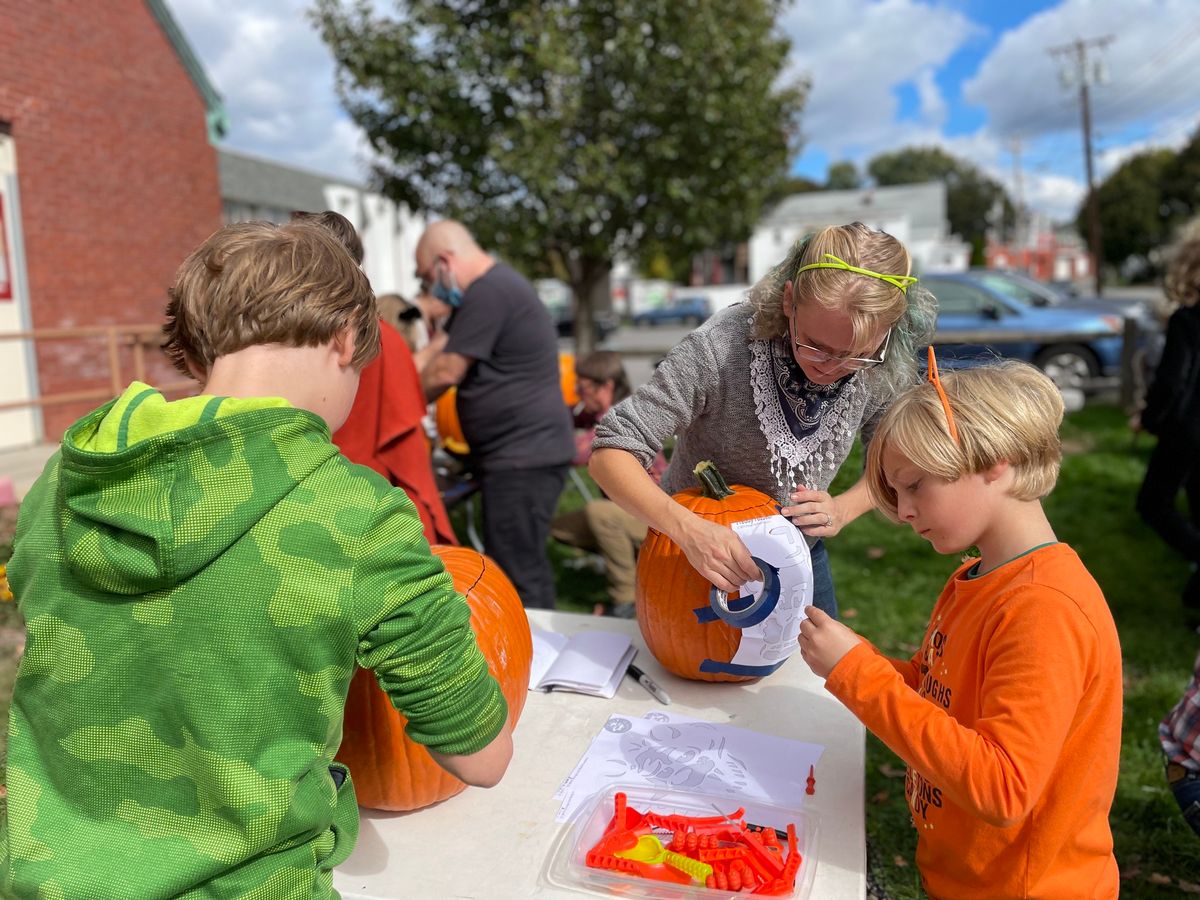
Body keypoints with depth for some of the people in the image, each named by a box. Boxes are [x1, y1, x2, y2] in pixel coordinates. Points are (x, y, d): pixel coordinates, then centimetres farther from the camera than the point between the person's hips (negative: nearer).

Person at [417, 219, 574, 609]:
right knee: (526, 567, 18)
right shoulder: (495, 286, 19)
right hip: (523, 454, 11)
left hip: (523, 457, -11)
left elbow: (446, 372, -13)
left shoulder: (489, 292, -15)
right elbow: (440, 348, 20)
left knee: (516, 575, -6)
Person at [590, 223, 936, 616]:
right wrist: (688, 529, -46)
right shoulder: (718, 348, -33)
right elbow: (611, 452, -31)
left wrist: (842, 510, -22)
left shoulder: (884, 370, -19)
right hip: (696, 555, -3)